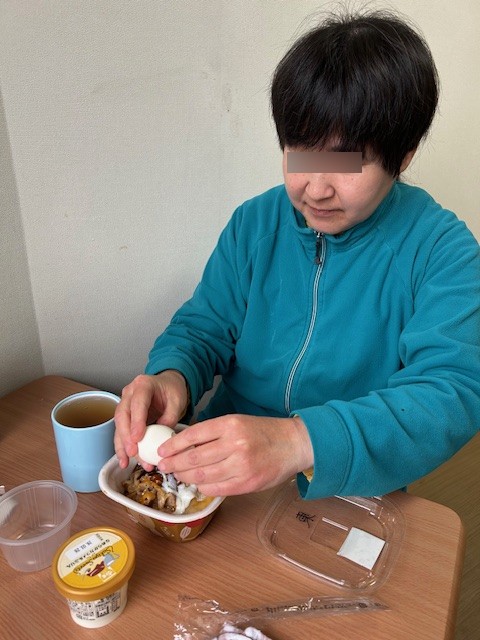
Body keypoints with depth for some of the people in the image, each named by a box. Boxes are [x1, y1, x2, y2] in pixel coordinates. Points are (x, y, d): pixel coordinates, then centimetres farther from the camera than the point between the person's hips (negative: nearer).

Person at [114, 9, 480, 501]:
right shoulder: (253, 224, 0)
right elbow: (202, 327, 4)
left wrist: (299, 442, -38)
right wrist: (171, 377, -20)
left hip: (352, 500, 1)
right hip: (223, 475, 1)